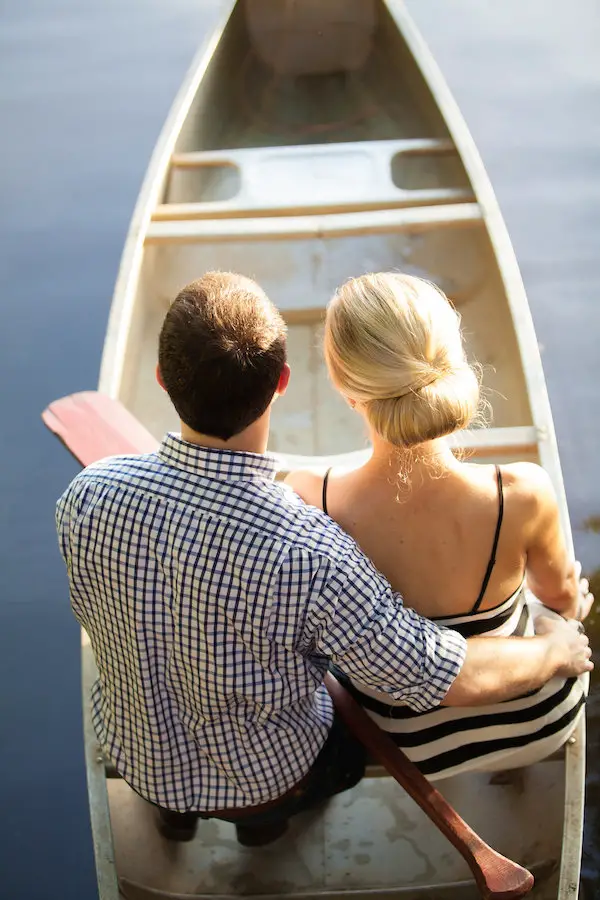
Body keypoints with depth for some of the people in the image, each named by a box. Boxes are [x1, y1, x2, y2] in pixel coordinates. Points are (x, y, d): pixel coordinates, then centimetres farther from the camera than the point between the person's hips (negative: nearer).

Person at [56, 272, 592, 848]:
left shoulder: (87, 495, -27)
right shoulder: (310, 553, -40)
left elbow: (95, 615, -6)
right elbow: (453, 681, -29)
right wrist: (559, 650, -9)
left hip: (134, 757, 3)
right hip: (261, 778, -3)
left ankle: (171, 807, 33)